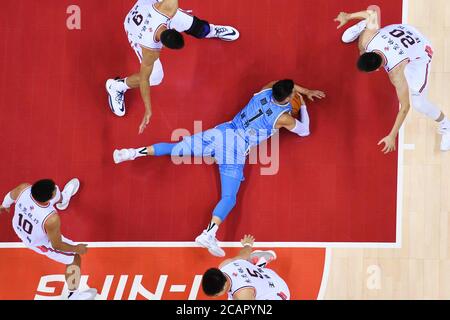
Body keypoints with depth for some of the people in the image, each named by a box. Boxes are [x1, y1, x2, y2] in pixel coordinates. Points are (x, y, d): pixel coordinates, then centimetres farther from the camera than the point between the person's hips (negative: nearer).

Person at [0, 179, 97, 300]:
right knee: (75, 258, 18)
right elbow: (56, 245, -27)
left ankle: (61, 200, 64)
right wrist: (76, 248, -7)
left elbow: (10, 196, -7)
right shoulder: (51, 219, -45)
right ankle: (73, 295, 33)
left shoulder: (24, 189, -34)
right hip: (40, 243, -6)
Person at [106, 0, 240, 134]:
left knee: (196, 27, 15)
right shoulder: (150, 51, -42)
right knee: (155, 77, -7)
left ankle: (212, 31, 55)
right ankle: (116, 86, 20)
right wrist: (148, 110, -22)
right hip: (135, 30, -4)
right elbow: (144, 79, -29)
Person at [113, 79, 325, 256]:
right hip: (236, 148, -6)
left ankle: (137, 152, 6)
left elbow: (283, 84, 31)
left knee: (177, 147, 15)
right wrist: (303, 106, 23)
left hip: (223, 131, 6)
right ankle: (209, 233, -30)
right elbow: (304, 131, 11)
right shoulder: (283, 117, -7)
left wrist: (305, 91, 39)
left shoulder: (266, 91, 6)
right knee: (229, 198, -11)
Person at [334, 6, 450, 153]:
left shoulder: (396, 73, -45)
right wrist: (347, 17, 1)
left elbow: (405, 107, -36)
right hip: (400, 30, 5)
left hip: (420, 53, -5)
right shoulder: (366, 39, -34)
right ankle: (361, 26, 62)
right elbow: (373, 12, -15)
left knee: (418, 103, -15)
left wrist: (392, 136, -31)